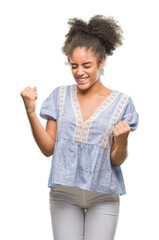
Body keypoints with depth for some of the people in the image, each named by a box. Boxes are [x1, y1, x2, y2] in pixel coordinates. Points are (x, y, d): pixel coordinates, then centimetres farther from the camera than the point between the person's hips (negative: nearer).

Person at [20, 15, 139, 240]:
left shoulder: (120, 102, -3)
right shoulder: (61, 96, 3)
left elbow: (117, 161, -2)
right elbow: (48, 148, 0)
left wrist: (122, 141, -23)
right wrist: (30, 112, -11)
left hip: (103, 197, -1)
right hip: (64, 195, 1)